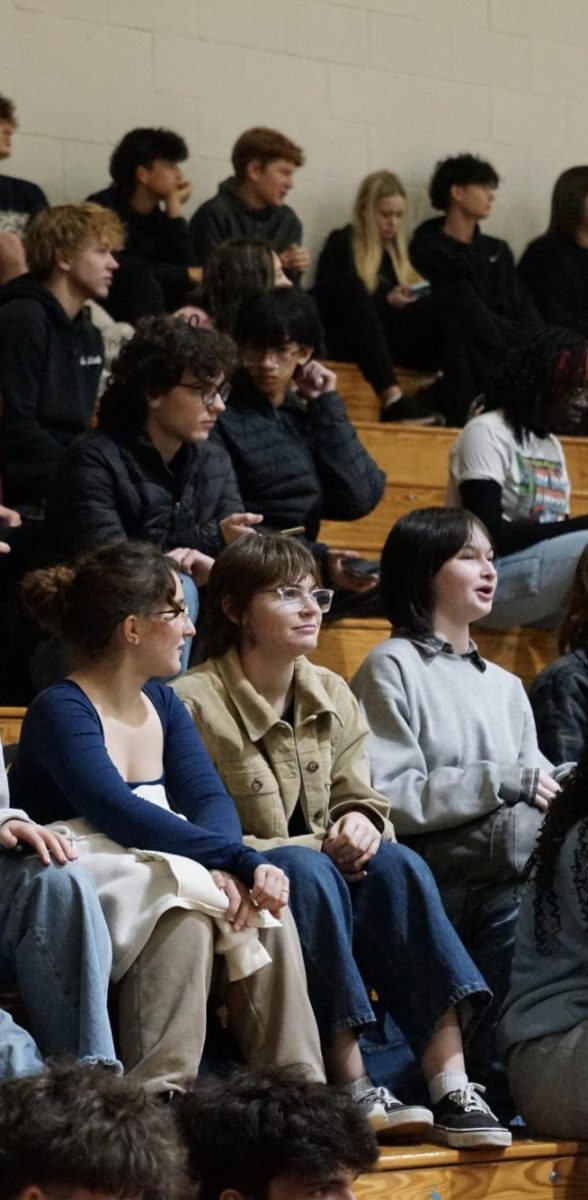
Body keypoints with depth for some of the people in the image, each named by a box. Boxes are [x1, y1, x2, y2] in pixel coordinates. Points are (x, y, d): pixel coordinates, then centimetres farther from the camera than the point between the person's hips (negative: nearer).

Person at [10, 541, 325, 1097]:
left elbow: (211, 799, 1)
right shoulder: (61, 712, -12)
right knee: (184, 910, -33)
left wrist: (224, 867, -23)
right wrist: (242, 861, -32)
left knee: (268, 909, -19)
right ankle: (154, 1097, -36)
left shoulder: (162, 705, 14)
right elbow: (124, 816, -26)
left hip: (165, 885, 7)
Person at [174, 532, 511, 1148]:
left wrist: (361, 824, -15)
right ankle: (352, 1088, -41)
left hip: (325, 875, 6)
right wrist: (317, 846, -19)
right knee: (305, 868, -36)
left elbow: (362, 802, 11)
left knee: (396, 864, -25)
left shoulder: (332, 696, 11)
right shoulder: (193, 702, -11)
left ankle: (452, 1088, -37)